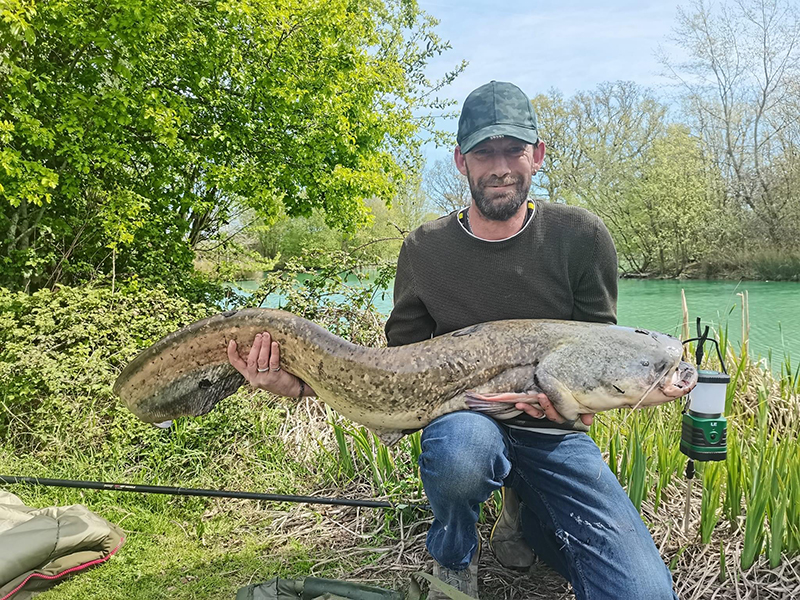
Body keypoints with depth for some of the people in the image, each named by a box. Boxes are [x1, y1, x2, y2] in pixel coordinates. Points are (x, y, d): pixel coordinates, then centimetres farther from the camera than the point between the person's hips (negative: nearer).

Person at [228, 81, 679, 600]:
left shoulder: (581, 237, -5)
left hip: (553, 434, 1)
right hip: (465, 419, 0)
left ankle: (524, 520, 16)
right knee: (460, 448, -39)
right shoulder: (425, 250, -2)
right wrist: (304, 384, -13)